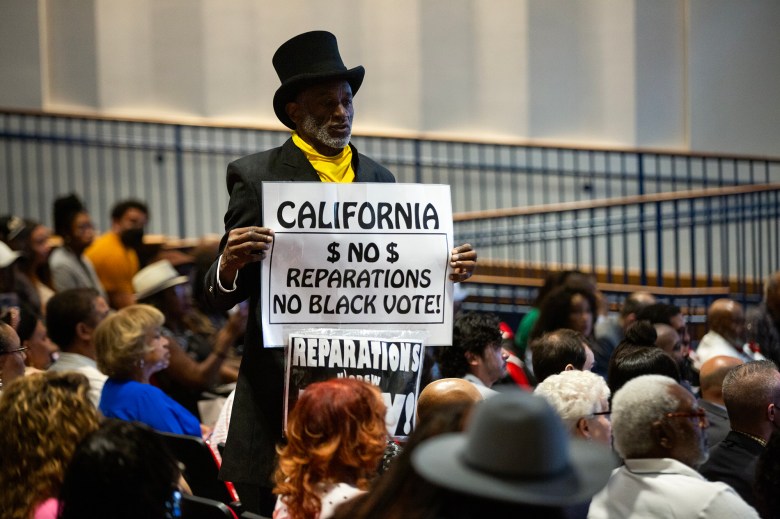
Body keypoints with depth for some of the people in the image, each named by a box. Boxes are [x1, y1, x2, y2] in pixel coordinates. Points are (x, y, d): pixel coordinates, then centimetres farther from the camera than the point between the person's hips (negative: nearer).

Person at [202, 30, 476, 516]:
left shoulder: (379, 179, 14)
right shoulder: (255, 175, 0)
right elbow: (221, 297, -2)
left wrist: (445, 271, 0)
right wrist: (230, 264, -24)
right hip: (282, 383, -3)